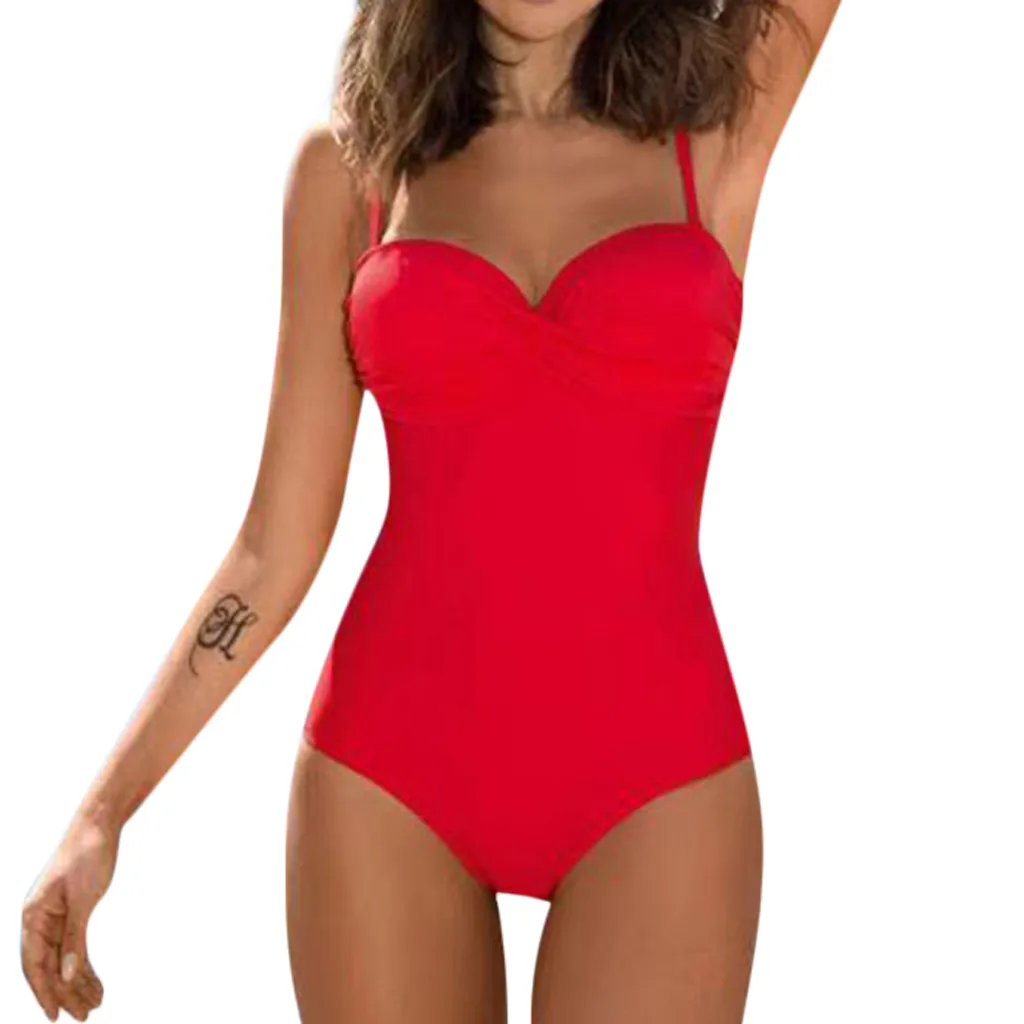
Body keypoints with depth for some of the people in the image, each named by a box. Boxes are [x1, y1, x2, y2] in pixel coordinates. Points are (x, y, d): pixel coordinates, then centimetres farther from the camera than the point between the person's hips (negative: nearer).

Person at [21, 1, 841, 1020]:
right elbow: (277, 542, 5)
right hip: (385, 778, 1)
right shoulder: (350, 162, 5)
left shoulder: (718, 131, 4)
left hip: (655, 780, -1)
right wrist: (102, 810, 1)